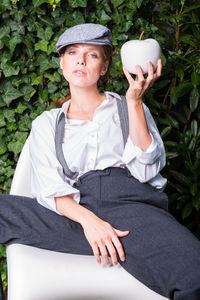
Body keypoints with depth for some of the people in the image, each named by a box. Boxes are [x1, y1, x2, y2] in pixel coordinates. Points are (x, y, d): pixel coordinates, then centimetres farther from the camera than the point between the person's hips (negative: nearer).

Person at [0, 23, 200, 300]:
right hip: (76, 210, 1)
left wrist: (134, 102, -3)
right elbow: (50, 188, 5)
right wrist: (88, 220, -15)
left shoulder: (125, 108, 21)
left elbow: (145, 170, 5)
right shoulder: (46, 124, 22)